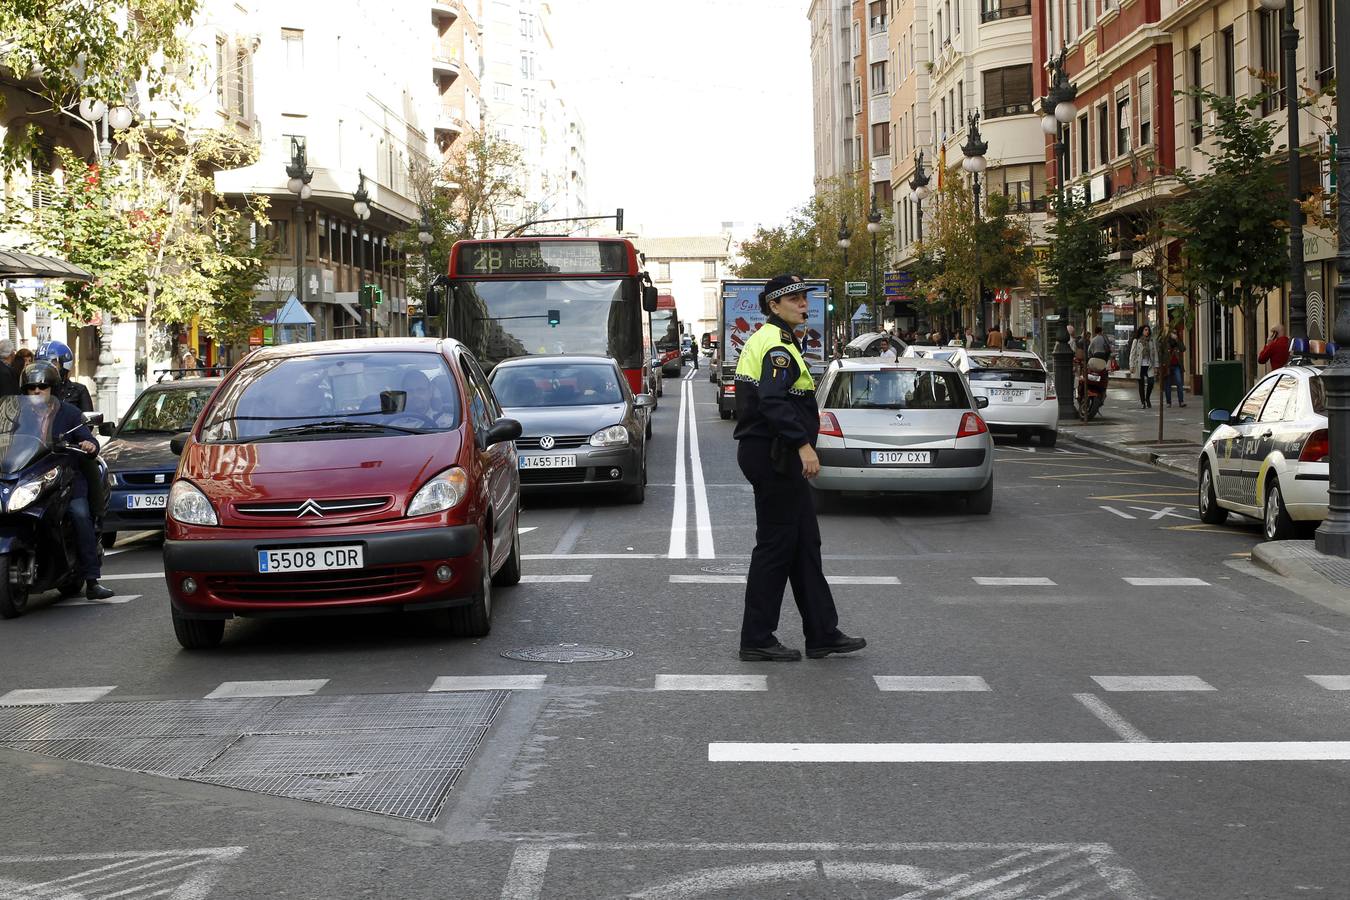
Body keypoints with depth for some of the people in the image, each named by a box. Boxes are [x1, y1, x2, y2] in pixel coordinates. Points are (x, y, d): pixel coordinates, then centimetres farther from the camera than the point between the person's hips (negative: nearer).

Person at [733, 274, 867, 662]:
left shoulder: (762, 340, 18)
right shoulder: (778, 346, -14)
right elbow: (774, 402, -27)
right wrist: (803, 445, -30)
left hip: (764, 452, 11)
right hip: (773, 455, -11)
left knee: (805, 543, 13)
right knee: (775, 545, -5)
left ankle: (823, 634, 17)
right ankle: (757, 640, 1)